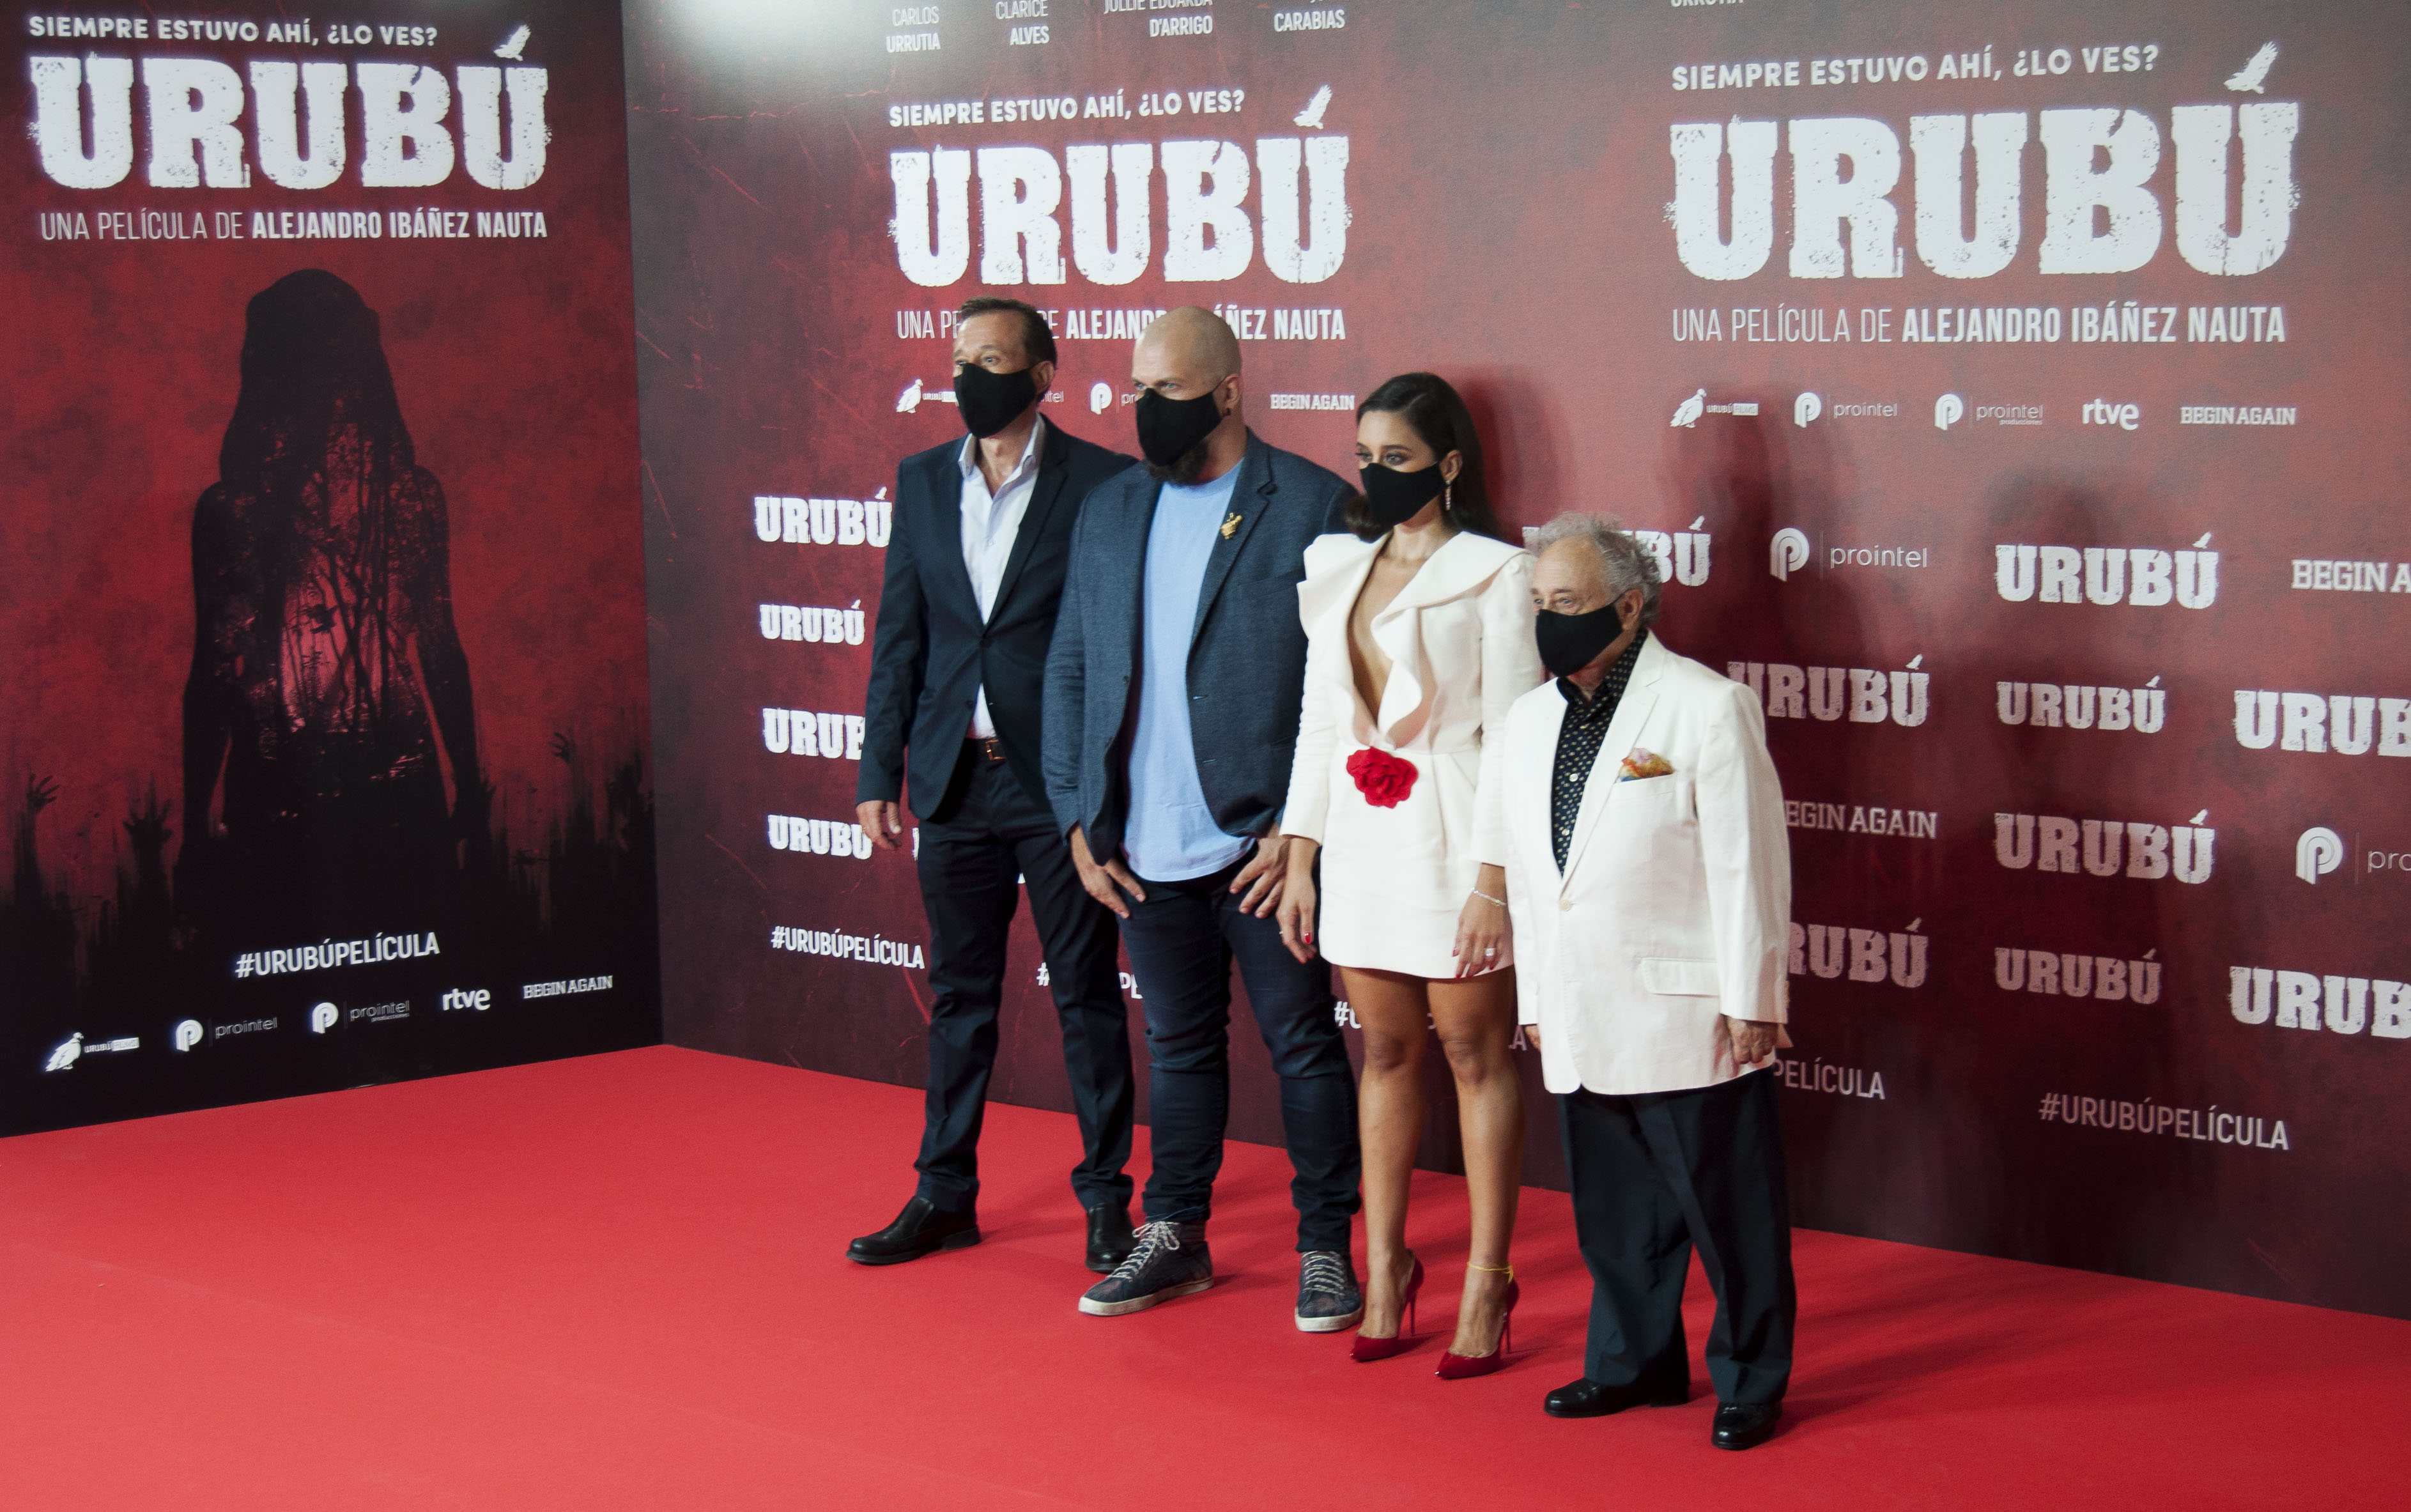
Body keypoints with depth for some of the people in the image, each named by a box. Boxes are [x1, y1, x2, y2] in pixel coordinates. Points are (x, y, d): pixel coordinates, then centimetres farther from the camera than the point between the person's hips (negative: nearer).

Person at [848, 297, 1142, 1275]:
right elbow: (899, 638, 10)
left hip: (1060, 782, -4)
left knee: (1086, 993, 4)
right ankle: (944, 1194, 21)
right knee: (959, 993, 12)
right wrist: (880, 772, 6)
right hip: (956, 780, 4)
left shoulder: (1103, 484, -5)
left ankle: (1106, 1196, 14)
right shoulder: (921, 482, 9)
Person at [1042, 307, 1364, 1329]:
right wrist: (1078, 820, 5)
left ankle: (1325, 1248, 15)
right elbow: (1069, 670, 13)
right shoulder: (1110, 513, 10)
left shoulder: (1312, 506, -6)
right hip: (1147, 849, 5)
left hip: (1265, 847, -5)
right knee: (1178, 1045, 15)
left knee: (1303, 1045, 4)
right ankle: (1174, 1239, 25)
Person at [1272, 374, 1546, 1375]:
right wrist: (1300, 859, 10)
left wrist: (1492, 879, -15)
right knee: (1386, 1050, 11)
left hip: (1451, 837, -5)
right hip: (1361, 834, 5)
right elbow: (1318, 719, 14)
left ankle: (1487, 1282, 8)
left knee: (1474, 1053, 1)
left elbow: (1510, 737, -10)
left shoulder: (1495, 575, -7)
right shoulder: (1338, 567, 11)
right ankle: (1385, 1263, 20)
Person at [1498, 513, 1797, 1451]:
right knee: (1613, 1207, 15)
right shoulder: (1529, 721, 11)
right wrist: (1536, 1000, 16)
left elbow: (1749, 869, -10)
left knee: (1727, 1206, 2)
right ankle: (1635, 1362, 31)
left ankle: (1749, 1382, 15)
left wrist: (1750, 1004, -11)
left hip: (1688, 1018, -6)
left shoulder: (1709, 709, -9)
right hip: (1582, 1026, 6)